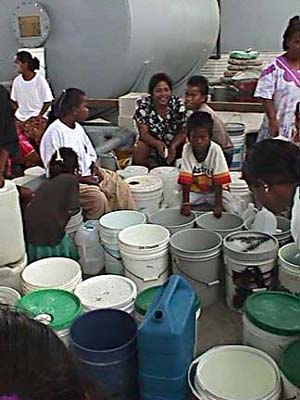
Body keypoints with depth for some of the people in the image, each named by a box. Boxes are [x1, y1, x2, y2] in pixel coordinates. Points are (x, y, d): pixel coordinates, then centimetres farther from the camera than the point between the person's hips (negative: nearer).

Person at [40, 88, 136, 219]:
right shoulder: (54, 132, -18)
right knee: (98, 198, -30)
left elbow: (90, 154, 20)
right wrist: (82, 178, -20)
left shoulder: (78, 127, 9)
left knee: (122, 187, -4)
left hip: (88, 174, 9)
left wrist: (95, 168, -1)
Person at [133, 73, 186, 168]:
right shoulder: (143, 105, -14)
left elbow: (182, 132, -8)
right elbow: (144, 133, -16)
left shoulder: (178, 104, -11)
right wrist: (158, 144, -37)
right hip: (151, 143, -1)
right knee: (139, 149, -31)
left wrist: (173, 146, -29)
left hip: (174, 145, 1)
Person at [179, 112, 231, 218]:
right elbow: (186, 180, -15)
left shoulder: (216, 150, -21)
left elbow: (219, 181, -19)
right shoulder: (187, 149, -17)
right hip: (194, 191, 1)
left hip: (212, 191, -1)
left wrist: (218, 204, -24)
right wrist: (186, 203, -20)